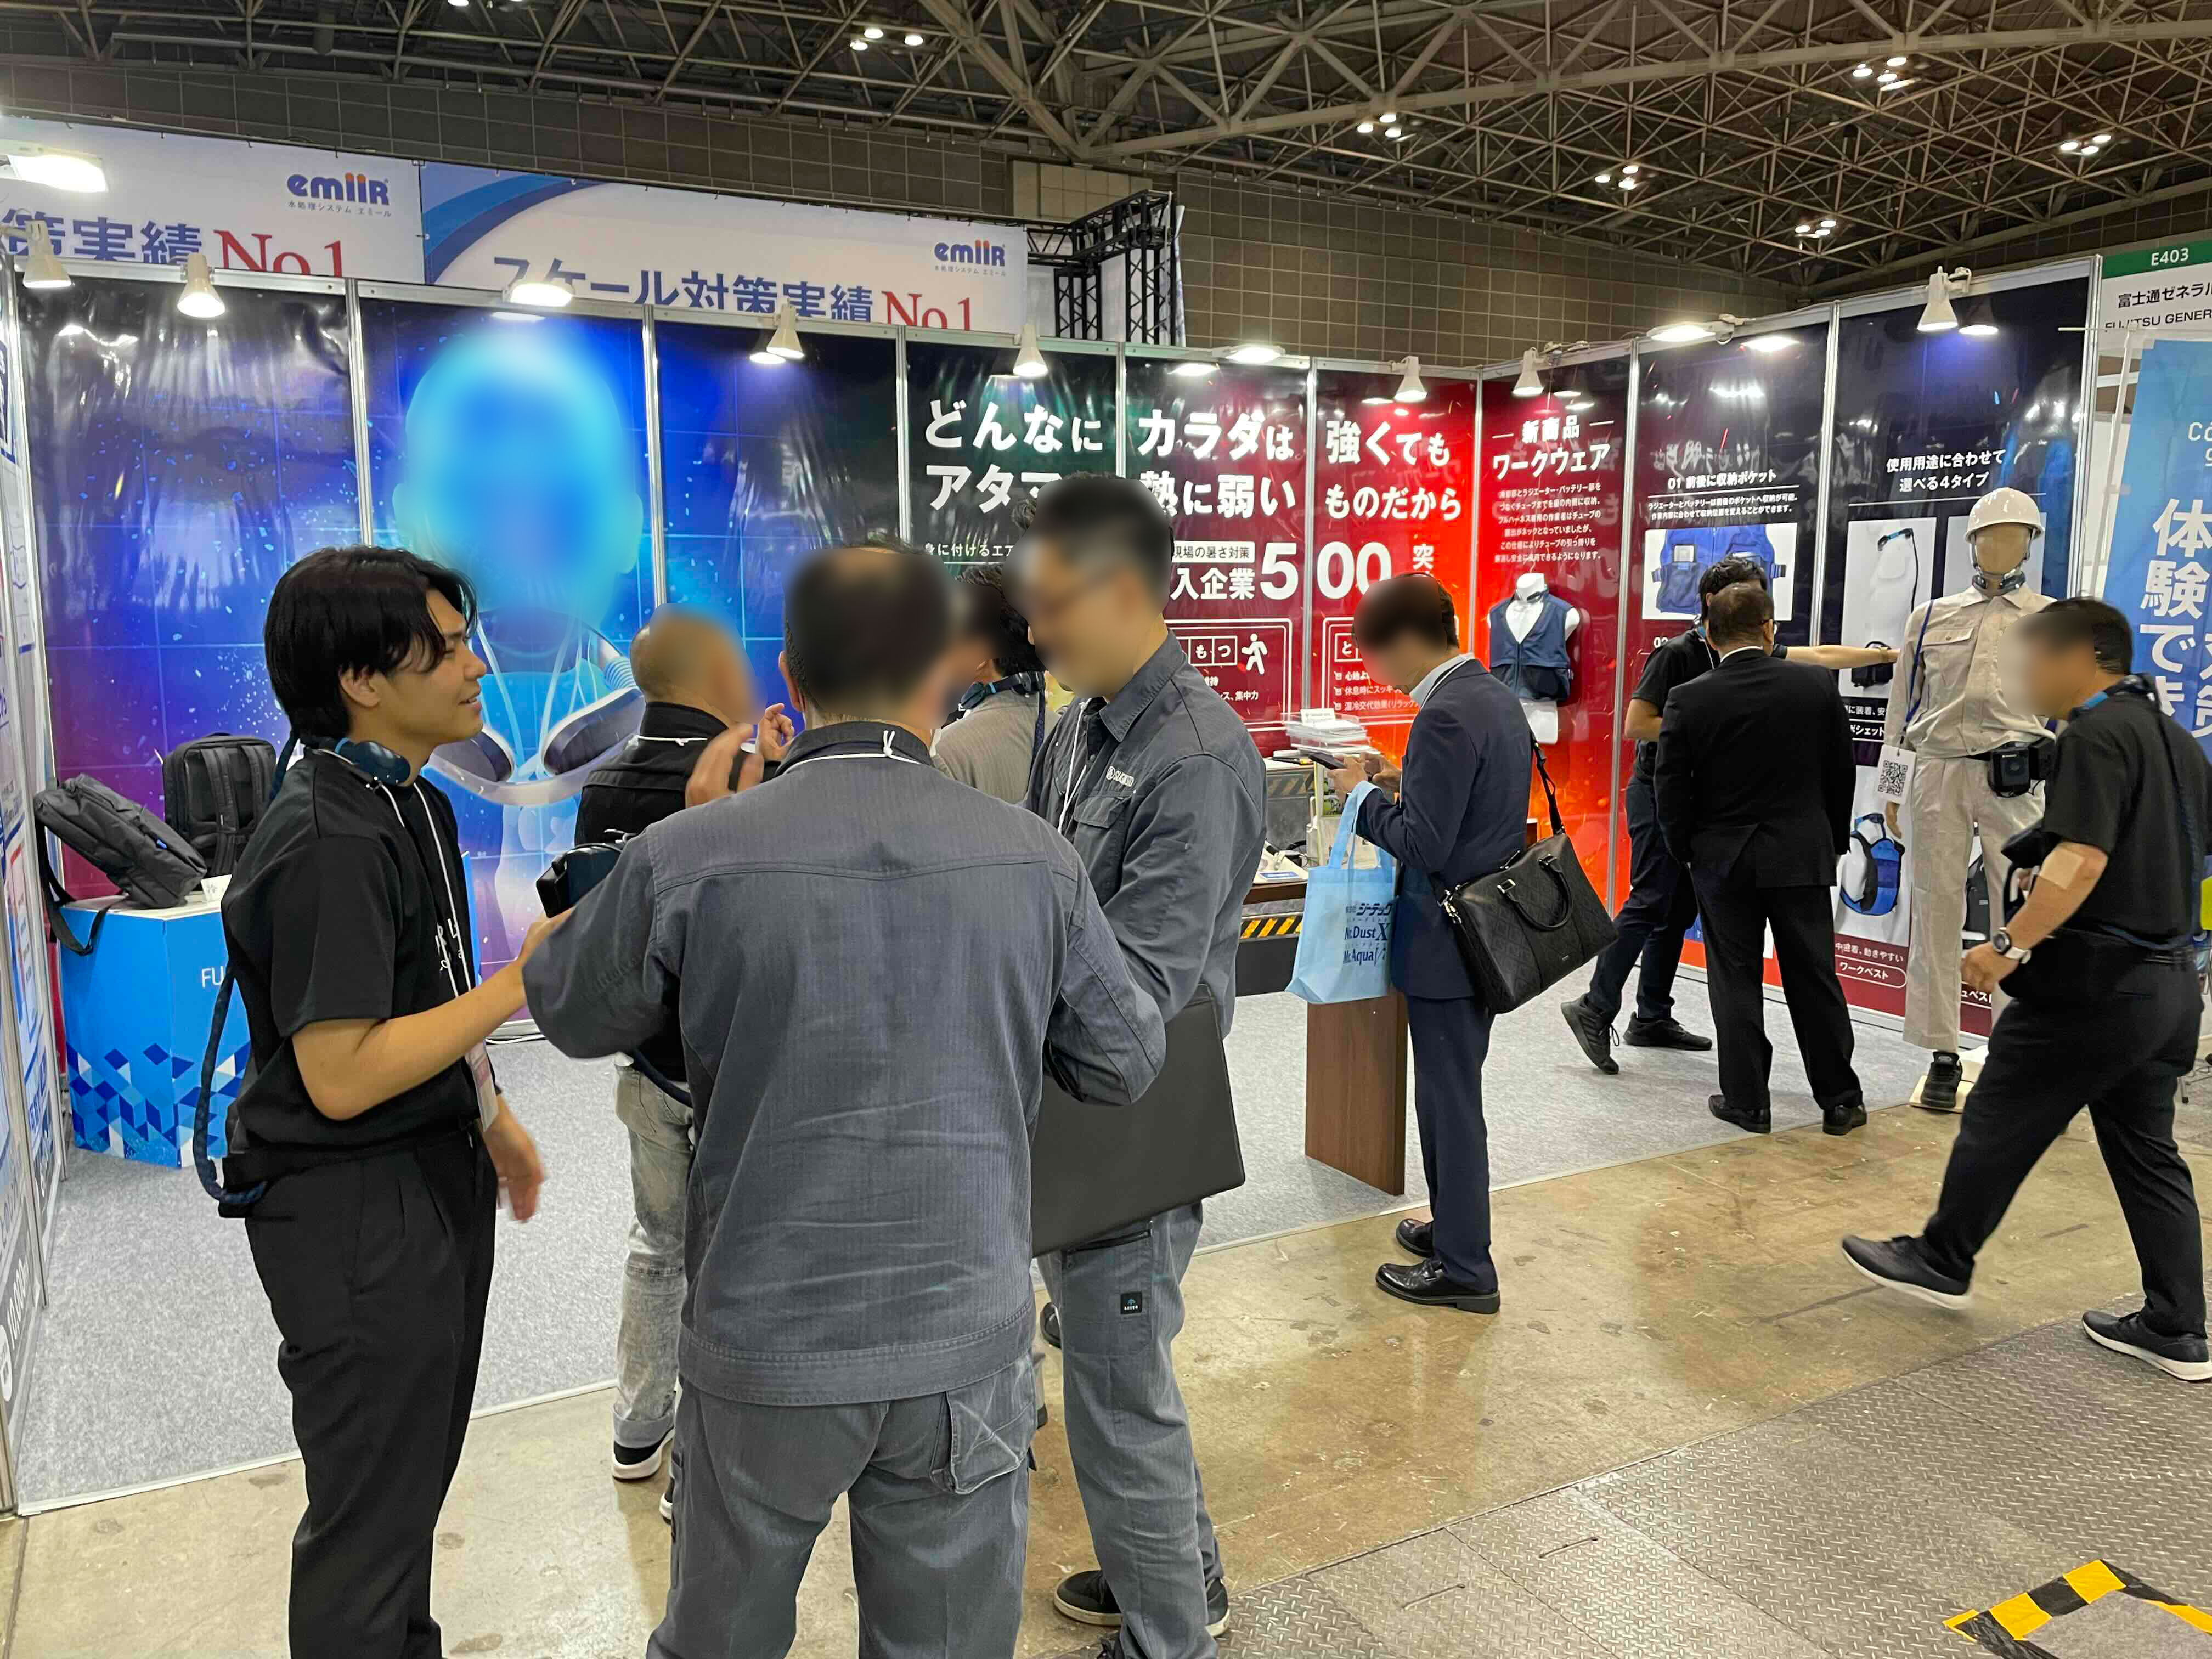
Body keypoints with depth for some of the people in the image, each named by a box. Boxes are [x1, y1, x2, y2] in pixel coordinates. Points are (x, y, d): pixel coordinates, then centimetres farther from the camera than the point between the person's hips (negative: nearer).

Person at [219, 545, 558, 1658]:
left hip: (435, 1179, 9)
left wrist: (490, 1119, 21)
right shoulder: (326, 843, -24)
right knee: (370, 1512, 8)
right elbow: (341, 1075, -27)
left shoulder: (410, 803, 7)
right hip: (354, 1208, -9)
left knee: (416, 1475, 25)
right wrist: (521, 983, -24)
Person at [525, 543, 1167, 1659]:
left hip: (766, 1347, 0)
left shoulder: (687, 860, -15)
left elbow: (569, 1014, 4)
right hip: (968, 1345, 1)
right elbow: (1126, 1064, 2)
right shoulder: (1033, 859, -10)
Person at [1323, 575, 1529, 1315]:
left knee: (1450, 1100, 2)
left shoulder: (1446, 716, -22)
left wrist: (1365, 794, -10)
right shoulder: (1497, 697, 8)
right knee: (1453, 1091, 21)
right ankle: (1455, 1226, 35)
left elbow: (1423, 846, -24)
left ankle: (1464, 1268, 13)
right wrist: (1403, 785, 10)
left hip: (1446, 940, -10)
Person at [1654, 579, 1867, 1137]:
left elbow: (1671, 788, -6)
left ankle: (1746, 1100, 12)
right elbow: (1842, 772, 5)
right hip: (1803, 855, 2)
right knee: (1815, 977, 11)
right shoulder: (1816, 685, -4)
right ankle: (1840, 1100, 19)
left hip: (1723, 860, -2)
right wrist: (1833, 841, 17)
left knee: (1736, 980, 8)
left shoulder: (1688, 700, -10)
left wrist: (1687, 851, 9)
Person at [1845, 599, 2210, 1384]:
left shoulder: (2094, 735, -15)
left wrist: (2011, 944, -28)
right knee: (2146, 1150, 14)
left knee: (1998, 1123, 6)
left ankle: (1942, 1262, 20)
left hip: (2094, 983, -9)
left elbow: (2082, 860, -27)